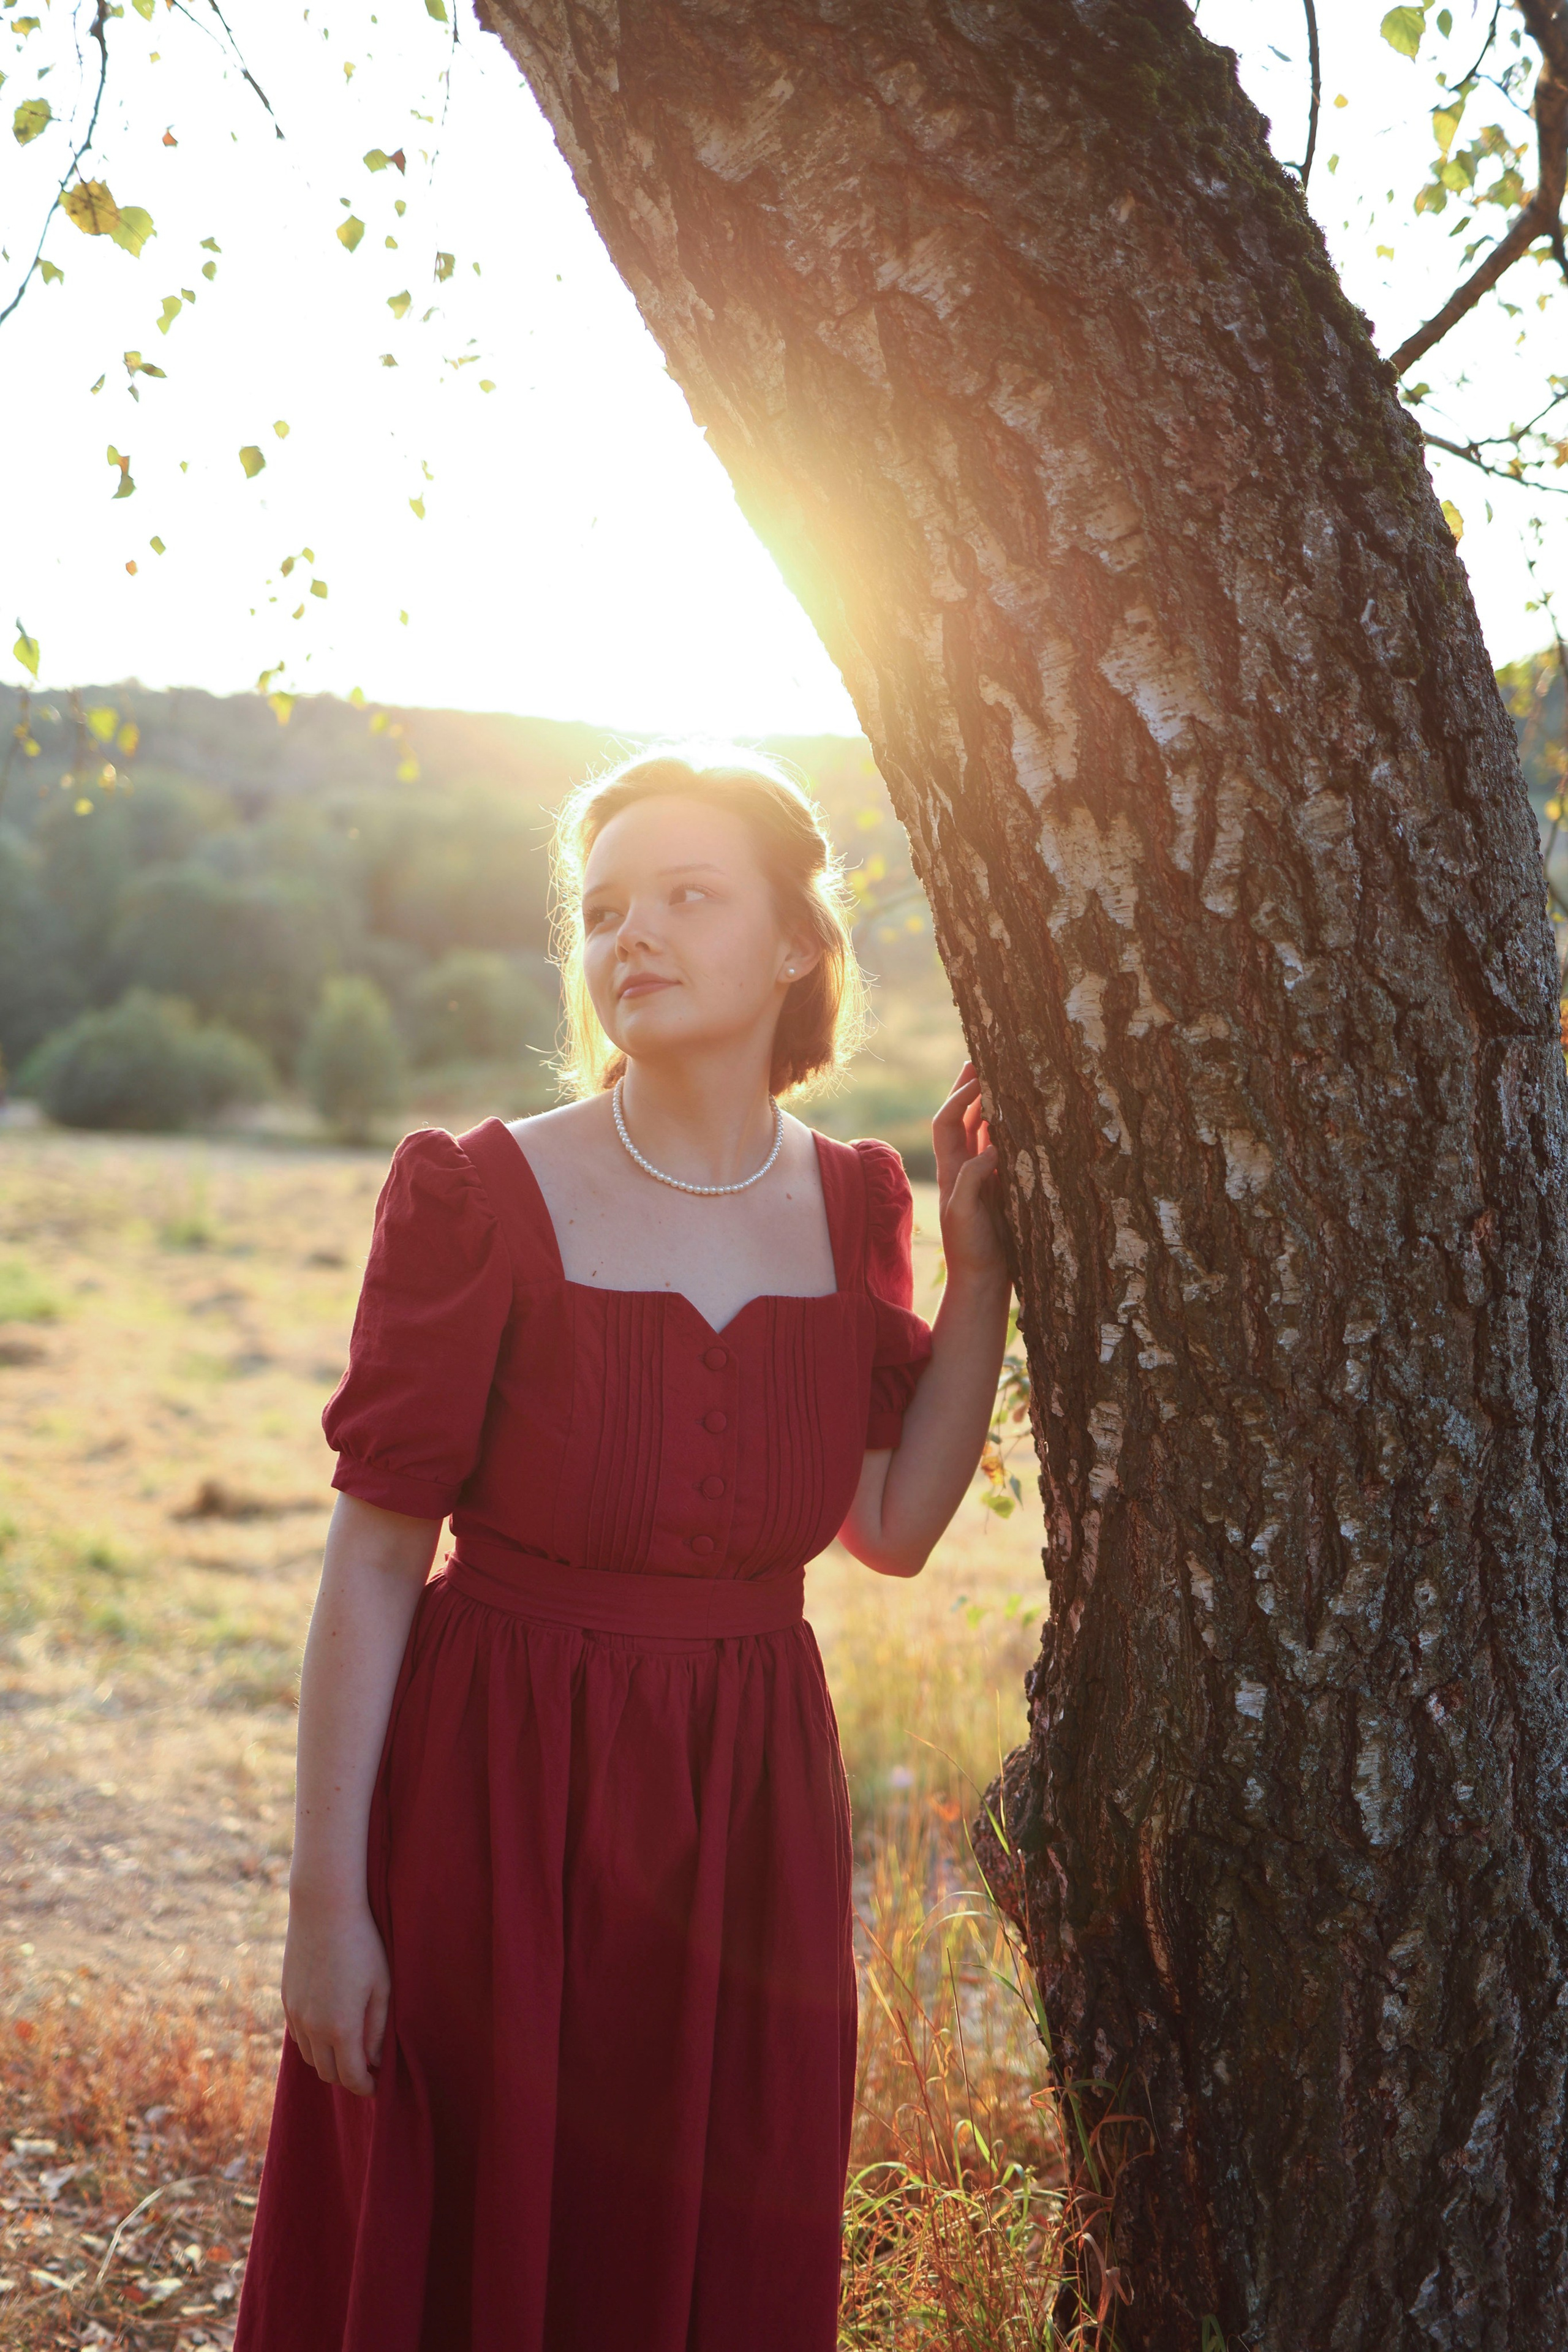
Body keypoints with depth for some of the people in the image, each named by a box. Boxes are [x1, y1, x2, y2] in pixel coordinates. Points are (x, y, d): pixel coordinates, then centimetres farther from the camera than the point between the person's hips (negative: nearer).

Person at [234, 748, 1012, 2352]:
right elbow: (372, 1561, -10)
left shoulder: (852, 1204, 2)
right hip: (498, 1804, -3)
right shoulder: (482, 1196, -11)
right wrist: (326, 1898, -10)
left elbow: (894, 1524, 1)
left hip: (748, 1808, 4)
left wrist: (980, 1267, -3)